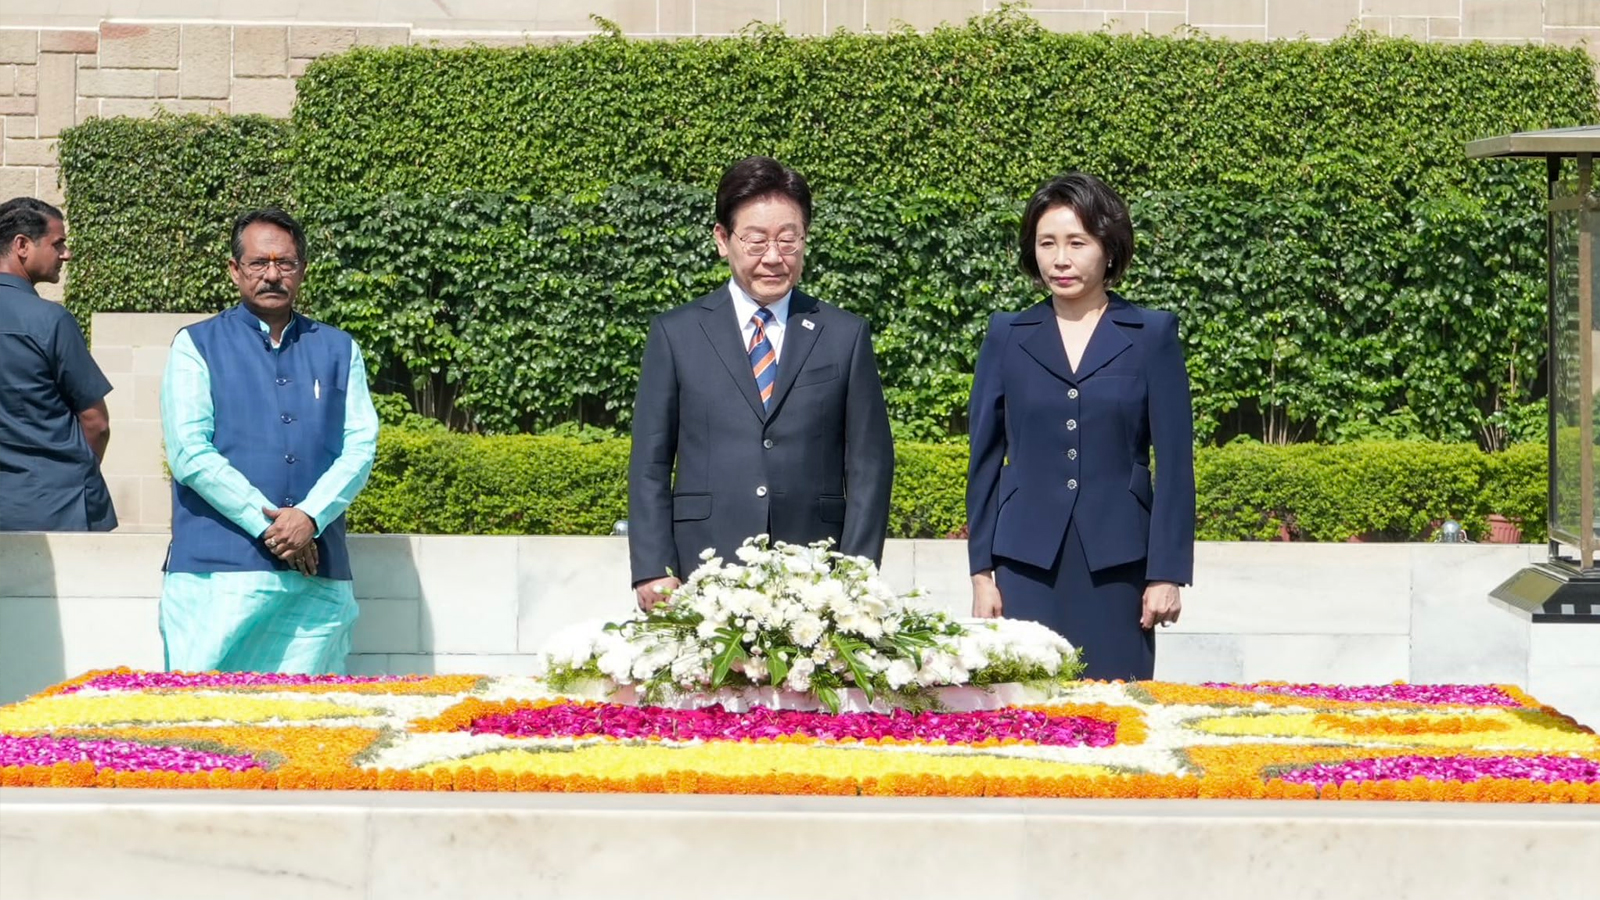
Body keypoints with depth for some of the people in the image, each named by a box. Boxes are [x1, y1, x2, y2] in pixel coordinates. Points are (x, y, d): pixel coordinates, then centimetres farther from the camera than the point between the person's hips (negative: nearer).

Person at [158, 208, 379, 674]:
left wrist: (309, 517, -11)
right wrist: (268, 525, -11)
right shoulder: (197, 346, 7)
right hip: (219, 570, -2)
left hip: (318, 572, 3)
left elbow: (361, 446, 6)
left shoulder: (338, 350, 16)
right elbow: (189, 453, -4)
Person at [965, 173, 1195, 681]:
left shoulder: (1152, 335, 4)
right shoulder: (1007, 336, 9)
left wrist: (1167, 574, -4)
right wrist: (982, 572, 5)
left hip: (1117, 564, -1)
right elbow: (985, 461, 10)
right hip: (1028, 564, 1)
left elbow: (1173, 462, 2)